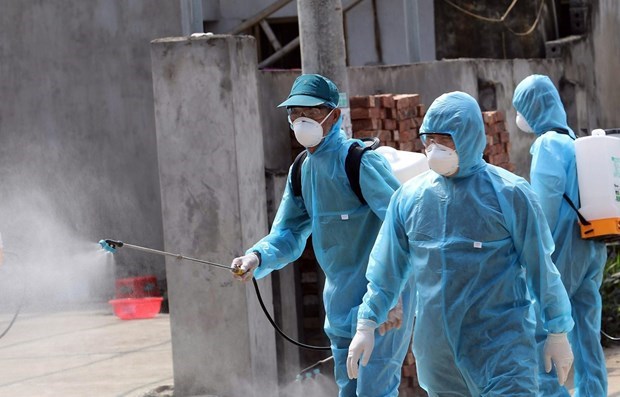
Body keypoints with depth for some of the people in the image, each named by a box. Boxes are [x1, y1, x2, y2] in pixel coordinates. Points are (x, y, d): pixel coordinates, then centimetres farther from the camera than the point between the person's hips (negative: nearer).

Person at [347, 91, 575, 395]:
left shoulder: (509, 193, -8)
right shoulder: (410, 196, 4)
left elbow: (540, 267, -3)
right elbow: (387, 268, 12)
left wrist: (558, 333, 0)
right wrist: (367, 324, 7)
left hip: (501, 340, -4)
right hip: (436, 345, 5)